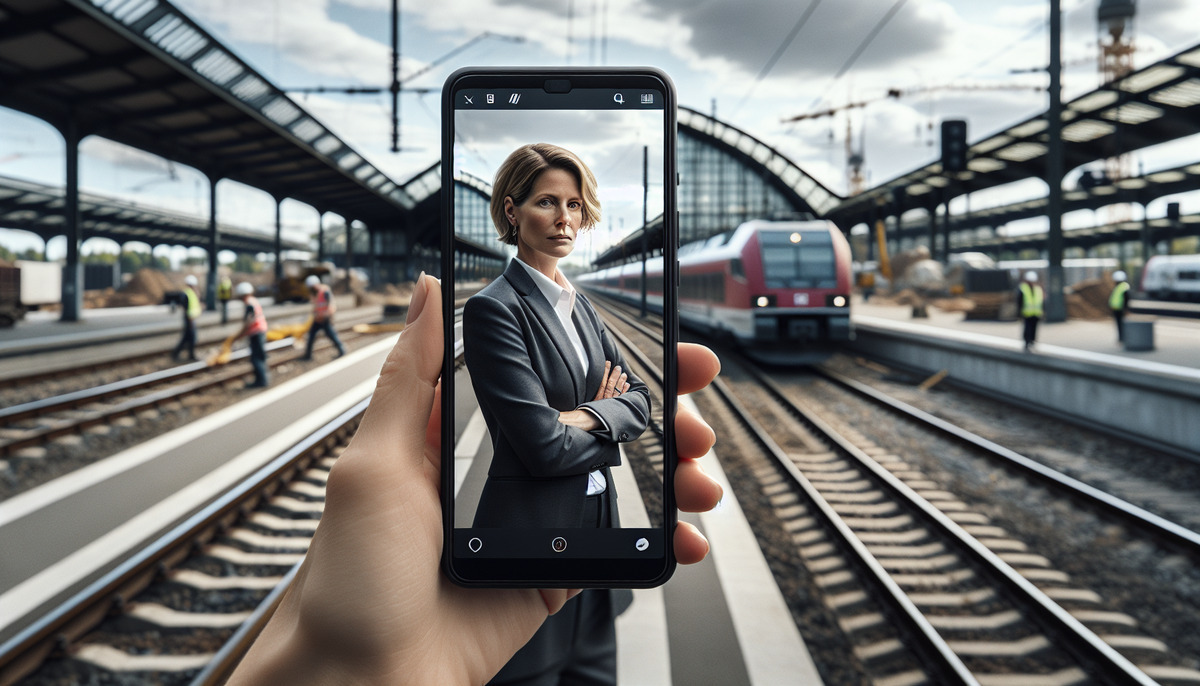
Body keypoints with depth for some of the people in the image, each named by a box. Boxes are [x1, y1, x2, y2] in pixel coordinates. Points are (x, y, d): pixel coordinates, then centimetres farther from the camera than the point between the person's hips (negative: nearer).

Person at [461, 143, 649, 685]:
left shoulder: (579, 306, 11)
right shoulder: (493, 308, -15)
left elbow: (638, 400, 6)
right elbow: (543, 446, -21)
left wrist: (584, 417, -13)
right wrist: (608, 422, -3)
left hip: (595, 519, 8)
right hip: (531, 525, -7)